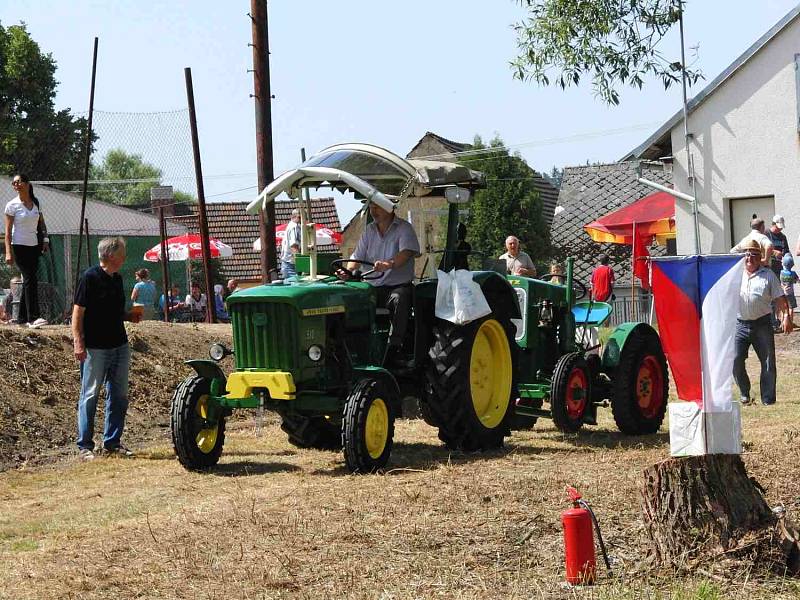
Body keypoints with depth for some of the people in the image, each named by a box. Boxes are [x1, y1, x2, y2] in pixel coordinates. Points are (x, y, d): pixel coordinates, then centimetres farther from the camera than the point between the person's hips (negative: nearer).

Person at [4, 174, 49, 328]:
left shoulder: (36, 203, 8)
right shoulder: (12, 205, -6)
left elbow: (41, 224, 17)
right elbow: (8, 231, -8)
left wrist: (45, 239, 2)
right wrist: (8, 252, -14)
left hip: (33, 246, 5)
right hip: (19, 247, -5)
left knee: (29, 281, 7)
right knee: (30, 279, -17)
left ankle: (22, 318, 13)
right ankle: (33, 317, -22)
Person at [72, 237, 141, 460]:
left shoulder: (117, 279, 12)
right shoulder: (90, 277, -11)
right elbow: (78, 313, -12)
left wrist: (130, 316, 4)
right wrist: (78, 343, -18)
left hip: (119, 346, 8)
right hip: (95, 348, -8)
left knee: (119, 396, 9)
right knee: (90, 396, -1)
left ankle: (112, 442, 18)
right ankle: (85, 446, 4)